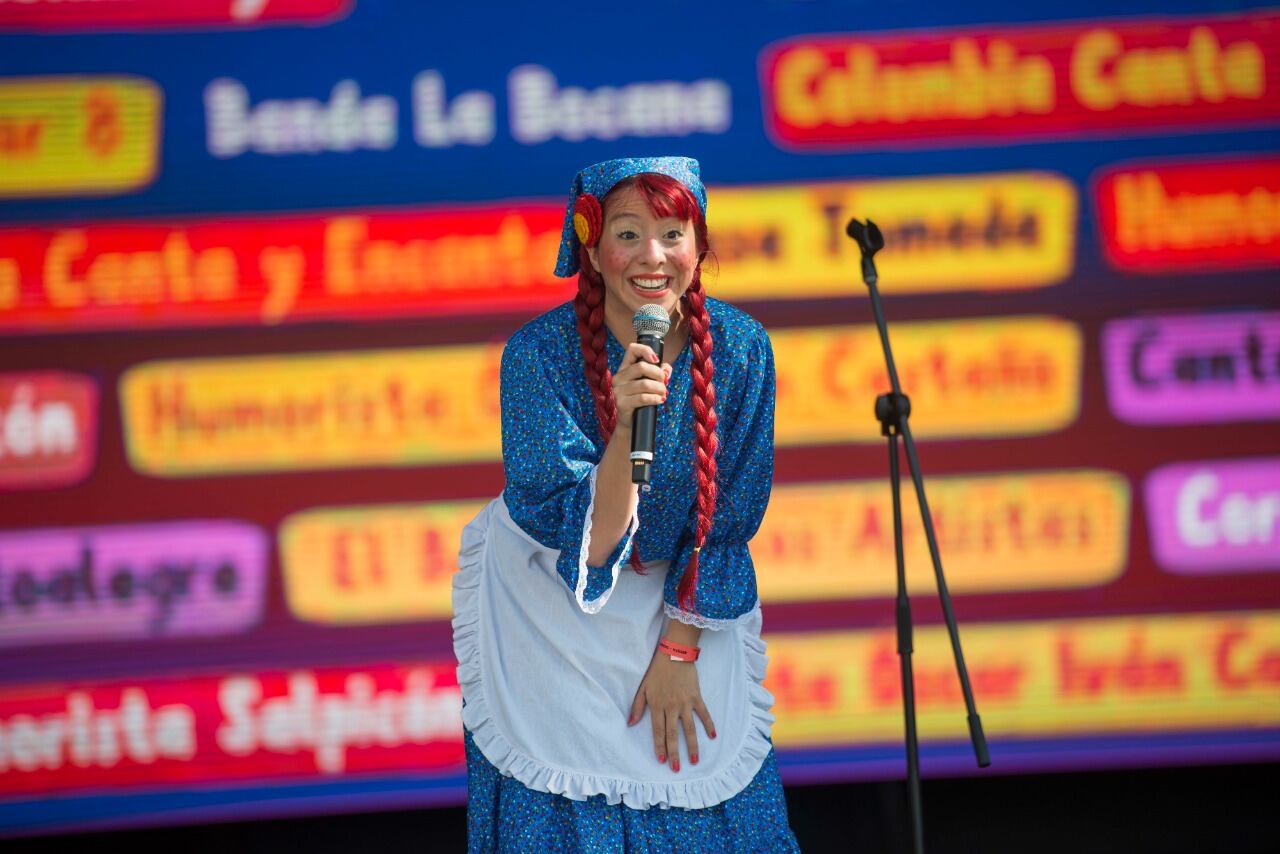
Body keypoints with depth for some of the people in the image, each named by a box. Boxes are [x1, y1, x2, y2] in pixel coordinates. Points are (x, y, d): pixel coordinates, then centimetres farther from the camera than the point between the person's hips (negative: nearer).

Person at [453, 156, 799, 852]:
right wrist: (627, 425, -41)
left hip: (687, 598, 2)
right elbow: (585, 540, -27)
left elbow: (728, 519, -6)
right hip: (549, 601, -2)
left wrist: (679, 648, -7)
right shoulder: (539, 353, -24)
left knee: (700, 779, 2)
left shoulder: (739, 348, -16)